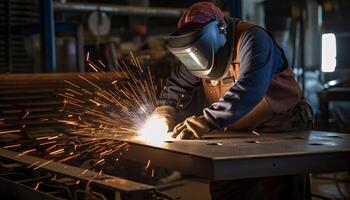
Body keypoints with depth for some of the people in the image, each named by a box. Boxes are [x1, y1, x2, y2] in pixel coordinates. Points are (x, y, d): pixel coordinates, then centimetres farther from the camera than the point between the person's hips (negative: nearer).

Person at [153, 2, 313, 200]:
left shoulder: (252, 39, -23)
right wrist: (163, 115, -10)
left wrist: (205, 122, -44)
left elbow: (248, 90, -38)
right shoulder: (206, 49, -1)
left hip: (284, 132, -6)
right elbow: (177, 85, 8)